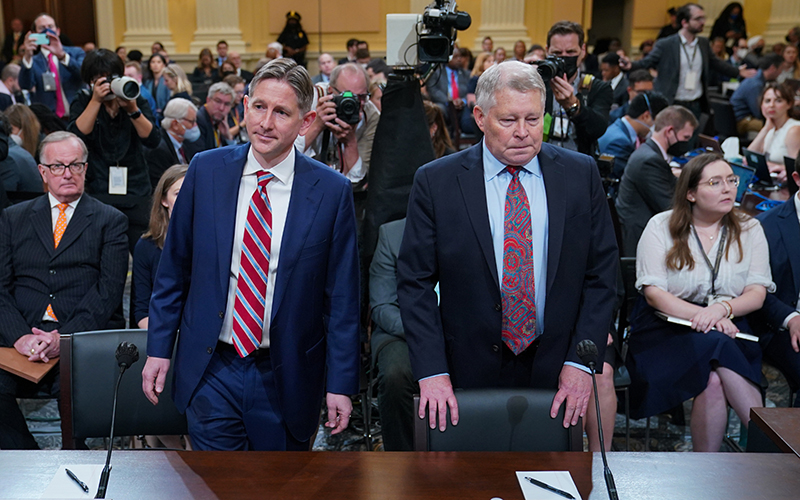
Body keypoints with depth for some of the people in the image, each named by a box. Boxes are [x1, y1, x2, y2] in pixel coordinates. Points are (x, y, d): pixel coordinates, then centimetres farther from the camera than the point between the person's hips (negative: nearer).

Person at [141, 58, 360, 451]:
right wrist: (158, 348, 4)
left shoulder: (331, 191, -7)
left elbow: (341, 297, -3)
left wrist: (341, 384, -4)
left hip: (286, 379, 0)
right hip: (211, 372, 1)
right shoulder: (206, 171, -1)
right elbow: (173, 269, 6)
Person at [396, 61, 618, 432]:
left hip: (556, 375, 2)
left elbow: (601, 274, 3)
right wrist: (431, 373, -12)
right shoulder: (435, 182, -4)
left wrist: (582, 362, -6)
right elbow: (415, 283, -4)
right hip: (470, 373, -1)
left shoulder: (581, 174, 1)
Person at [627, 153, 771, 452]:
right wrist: (702, 316, -20)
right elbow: (654, 293, -6)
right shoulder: (662, 226, 2)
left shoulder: (749, 230, 11)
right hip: (667, 326, -2)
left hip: (728, 329, 2)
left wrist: (721, 309, -19)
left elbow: (757, 294, 2)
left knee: (715, 380, -32)